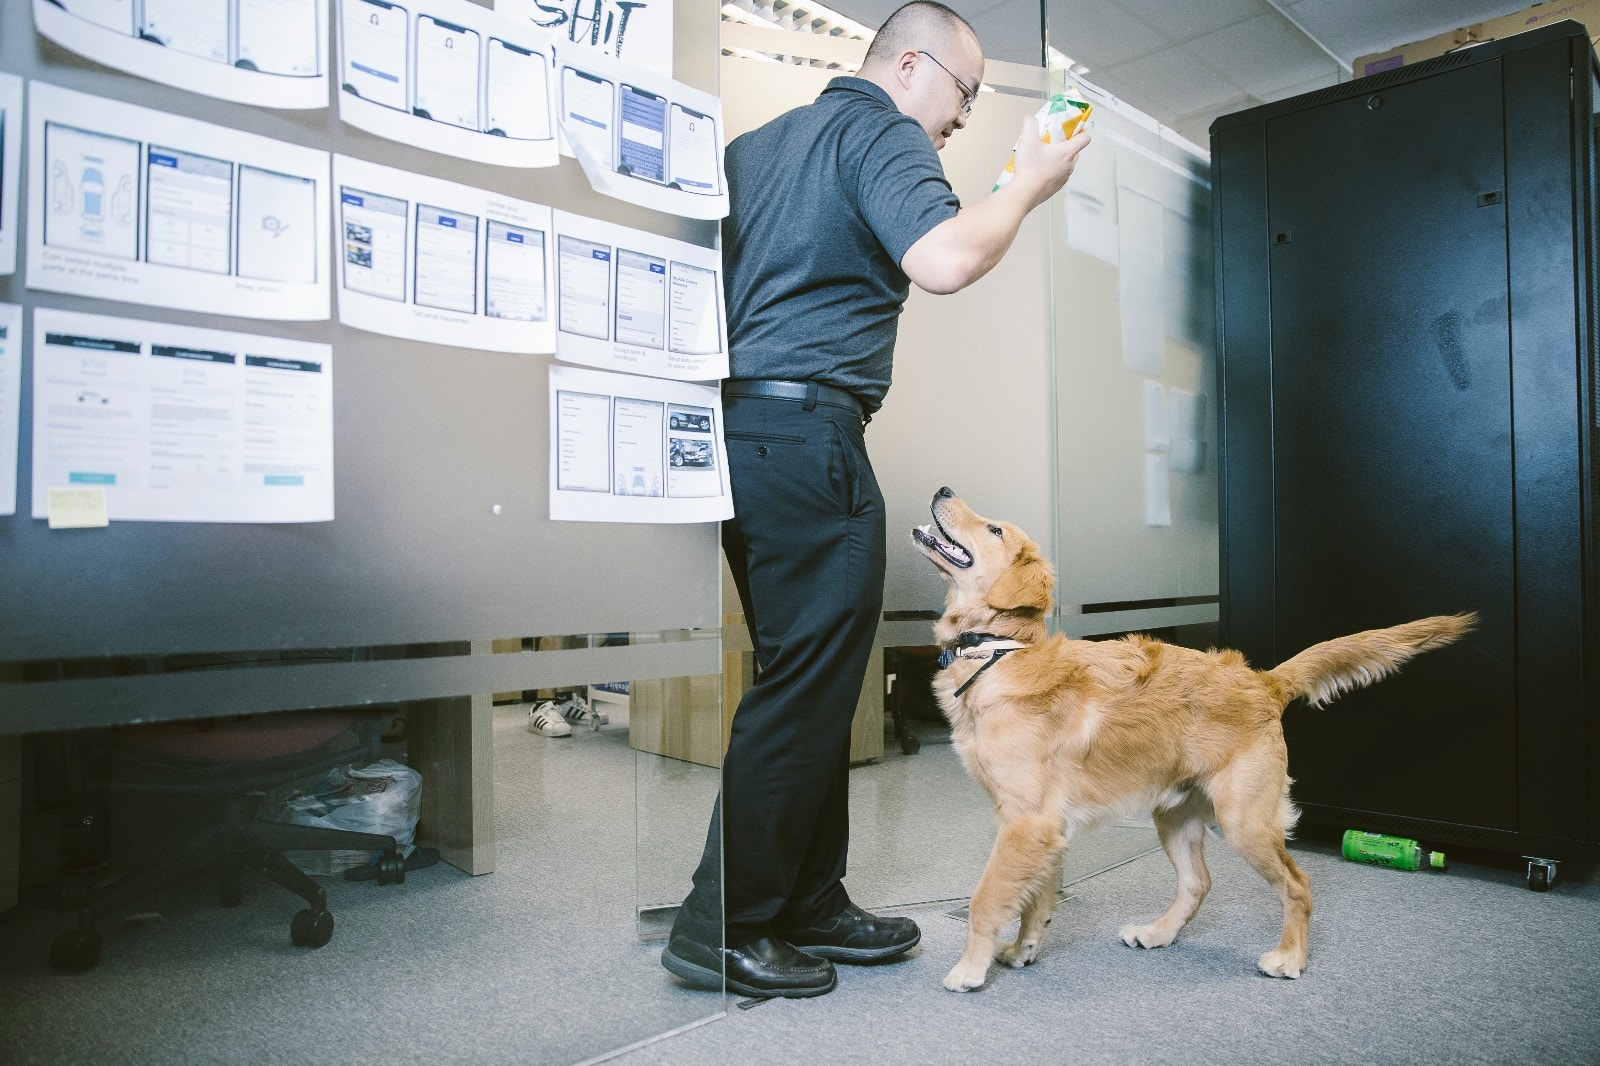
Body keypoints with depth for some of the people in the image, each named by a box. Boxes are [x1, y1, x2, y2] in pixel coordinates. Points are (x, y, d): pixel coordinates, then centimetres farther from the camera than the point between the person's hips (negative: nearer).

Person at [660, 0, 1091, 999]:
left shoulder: (758, 142, 26)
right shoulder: (880, 130, -1)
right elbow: (944, 260, -18)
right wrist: (1031, 184, -3)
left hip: (738, 428, 10)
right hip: (806, 429, -9)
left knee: (808, 679, 12)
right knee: (808, 683, -4)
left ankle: (810, 906, 21)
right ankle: (725, 927, 5)